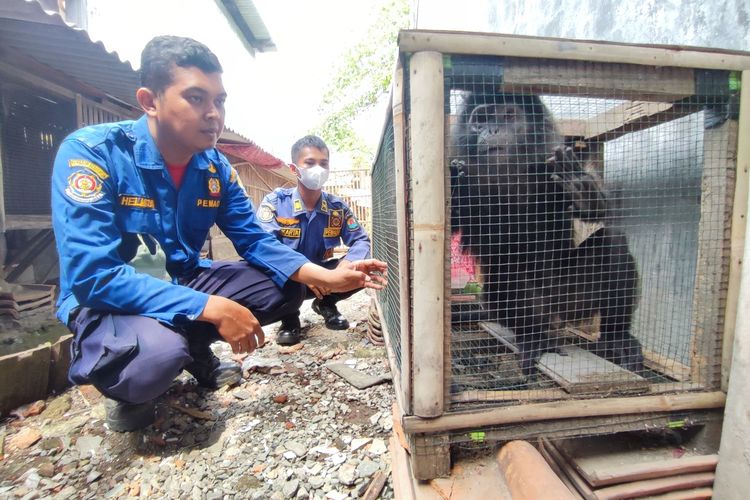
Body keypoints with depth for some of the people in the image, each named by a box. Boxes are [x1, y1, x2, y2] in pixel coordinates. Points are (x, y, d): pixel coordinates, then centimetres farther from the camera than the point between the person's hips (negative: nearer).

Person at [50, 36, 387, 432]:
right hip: (107, 304, -5)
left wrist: (327, 277, -21)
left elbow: (256, 243, -5)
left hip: (183, 283, 6)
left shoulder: (216, 168, -5)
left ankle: (195, 350, 13)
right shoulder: (91, 153, -21)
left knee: (285, 287, -7)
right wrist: (214, 309, -33)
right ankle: (126, 390, 2)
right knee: (158, 352, -38)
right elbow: (92, 275, -28)